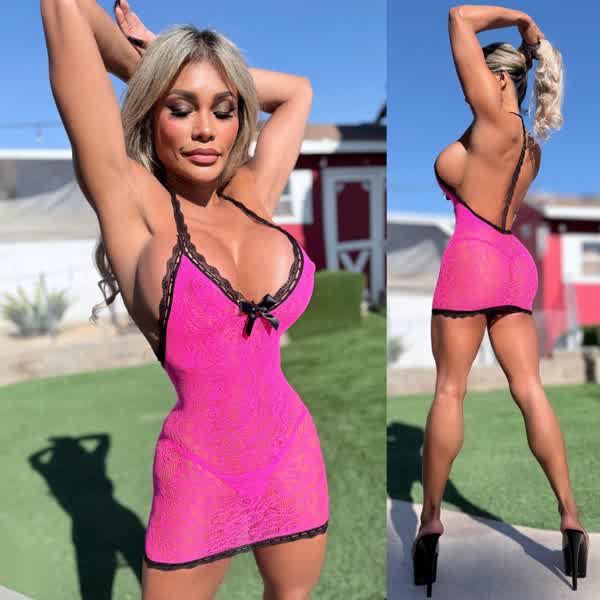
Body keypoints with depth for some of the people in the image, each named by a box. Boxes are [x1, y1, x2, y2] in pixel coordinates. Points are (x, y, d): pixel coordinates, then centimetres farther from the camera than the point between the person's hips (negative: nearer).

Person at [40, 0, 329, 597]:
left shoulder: (254, 197, -1)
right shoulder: (133, 205, -13)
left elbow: (298, 90, 15)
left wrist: (164, 59, 10)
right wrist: (139, 64, 2)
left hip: (292, 451, 5)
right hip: (200, 471, -4)